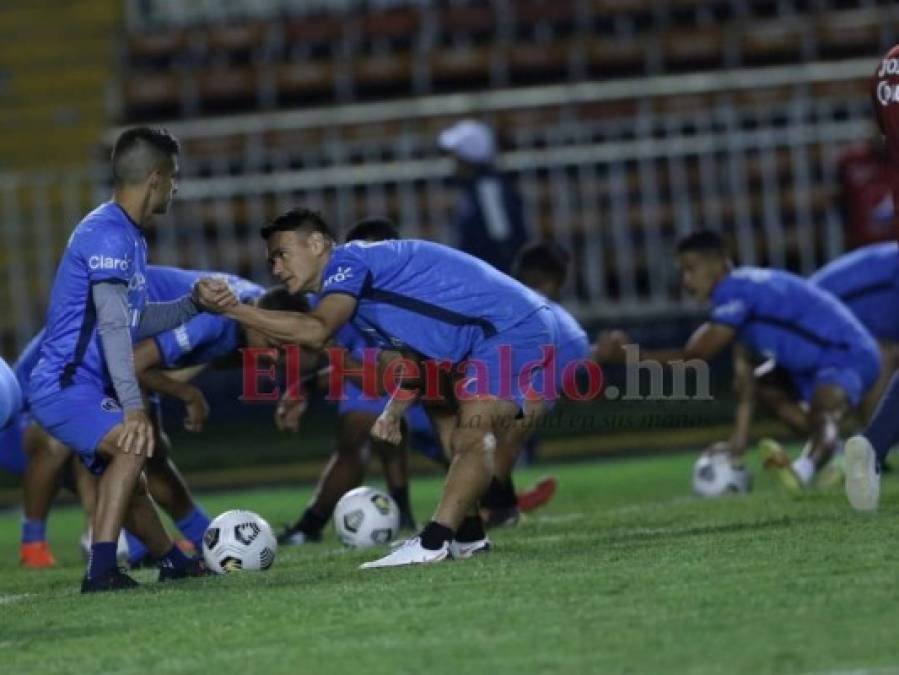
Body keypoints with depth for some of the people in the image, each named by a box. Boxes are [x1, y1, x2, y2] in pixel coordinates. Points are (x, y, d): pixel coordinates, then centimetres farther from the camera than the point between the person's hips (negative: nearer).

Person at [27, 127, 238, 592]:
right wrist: (132, 407, -30)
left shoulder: (129, 236, 14)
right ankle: (101, 571, -38)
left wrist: (195, 304, 11)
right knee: (133, 444, -31)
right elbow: (112, 325, -25)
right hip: (65, 389, -10)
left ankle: (172, 563, 45)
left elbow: (135, 323, 21)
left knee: (129, 480, 25)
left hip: (85, 390, 10)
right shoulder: (108, 234, -18)